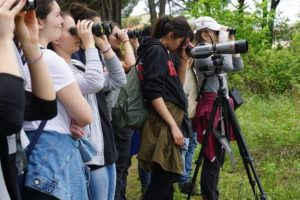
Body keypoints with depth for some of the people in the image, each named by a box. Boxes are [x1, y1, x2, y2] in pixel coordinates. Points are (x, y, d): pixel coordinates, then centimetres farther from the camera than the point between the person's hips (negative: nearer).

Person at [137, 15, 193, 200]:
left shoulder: (165, 53, 17)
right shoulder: (155, 51, -10)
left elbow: (176, 87, 21)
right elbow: (154, 93, -19)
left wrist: (184, 61, 10)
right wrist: (174, 125, -20)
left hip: (170, 119, 10)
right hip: (163, 122, -10)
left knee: (167, 176, 12)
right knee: (165, 177, -10)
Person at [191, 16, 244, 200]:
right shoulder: (202, 55, -14)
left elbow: (238, 66, 17)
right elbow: (227, 66, -26)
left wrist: (231, 44, 9)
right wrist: (224, 43, -17)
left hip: (221, 106, 10)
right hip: (211, 107, -10)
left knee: (218, 156, 15)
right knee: (212, 157, -6)